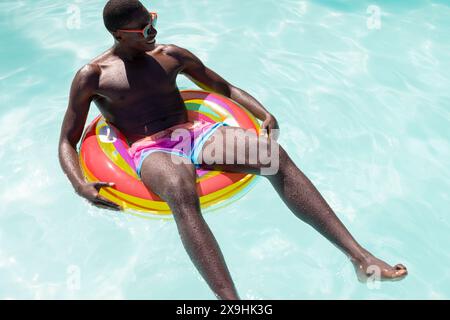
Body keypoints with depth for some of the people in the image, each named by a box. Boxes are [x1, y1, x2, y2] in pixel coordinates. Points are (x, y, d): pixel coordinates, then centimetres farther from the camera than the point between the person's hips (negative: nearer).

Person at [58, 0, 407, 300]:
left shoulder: (172, 55, 16)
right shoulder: (92, 76, 6)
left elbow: (226, 87, 21)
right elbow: (67, 142, 6)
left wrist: (265, 114, 3)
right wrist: (80, 185, -16)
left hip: (196, 133, 3)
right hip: (151, 150, -3)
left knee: (275, 155, -25)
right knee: (182, 192, -42)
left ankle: (360, 257, -28)